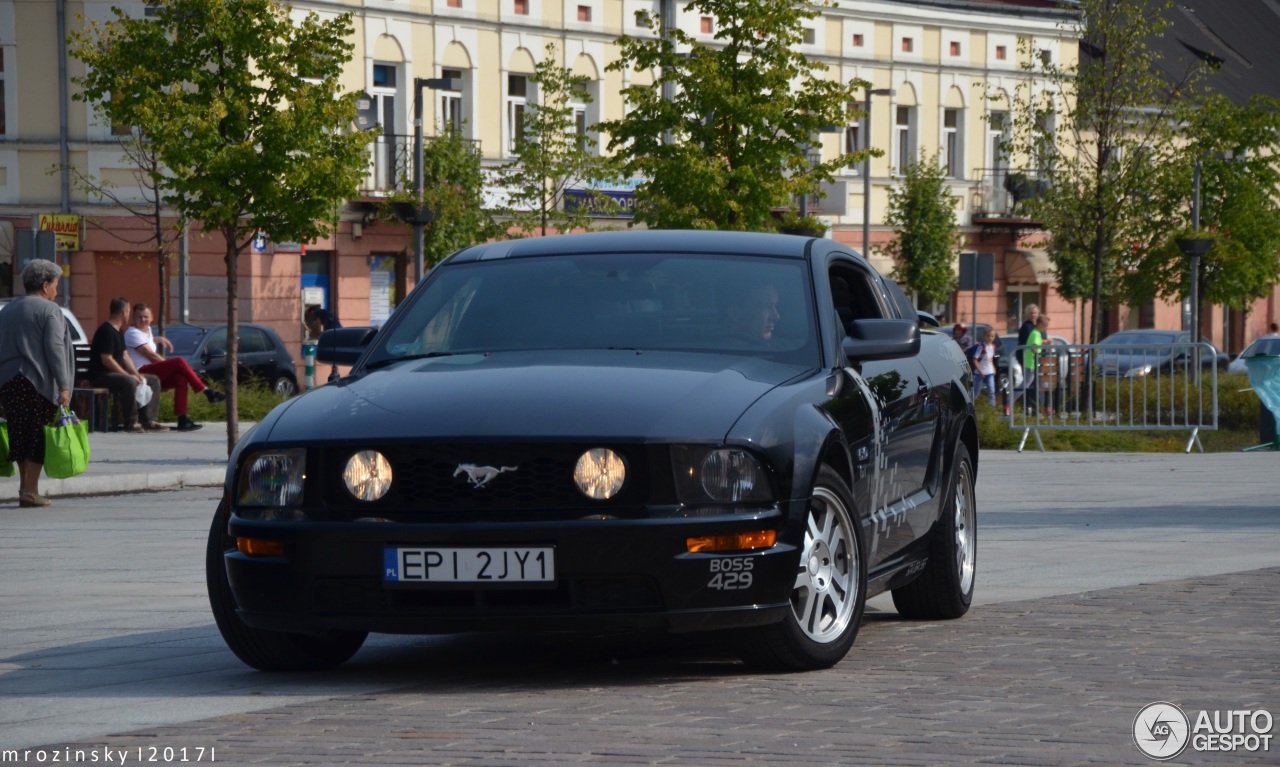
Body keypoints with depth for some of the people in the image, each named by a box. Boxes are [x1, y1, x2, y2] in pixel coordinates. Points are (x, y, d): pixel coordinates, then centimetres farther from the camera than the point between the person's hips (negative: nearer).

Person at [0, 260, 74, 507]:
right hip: (38, 382, -6)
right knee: (37, 436, -3)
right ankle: (30, 490, -6)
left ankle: (24, 485, 13)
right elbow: (54, 349, -13)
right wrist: (64, 386, -14)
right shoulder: (49, 310, -5)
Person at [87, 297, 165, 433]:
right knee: (129, 382, -39)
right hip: (101, 375, -11)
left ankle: (148, 421, 1)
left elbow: (124, 356, 16)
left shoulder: (119, 331, 16)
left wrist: (136, 374, 0)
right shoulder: (107, 331, -17)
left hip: (118, 373, 11)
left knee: (154, 380, 7)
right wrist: (129, 375, -21)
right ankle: (131, 423, -30)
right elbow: (107, 360, -23)